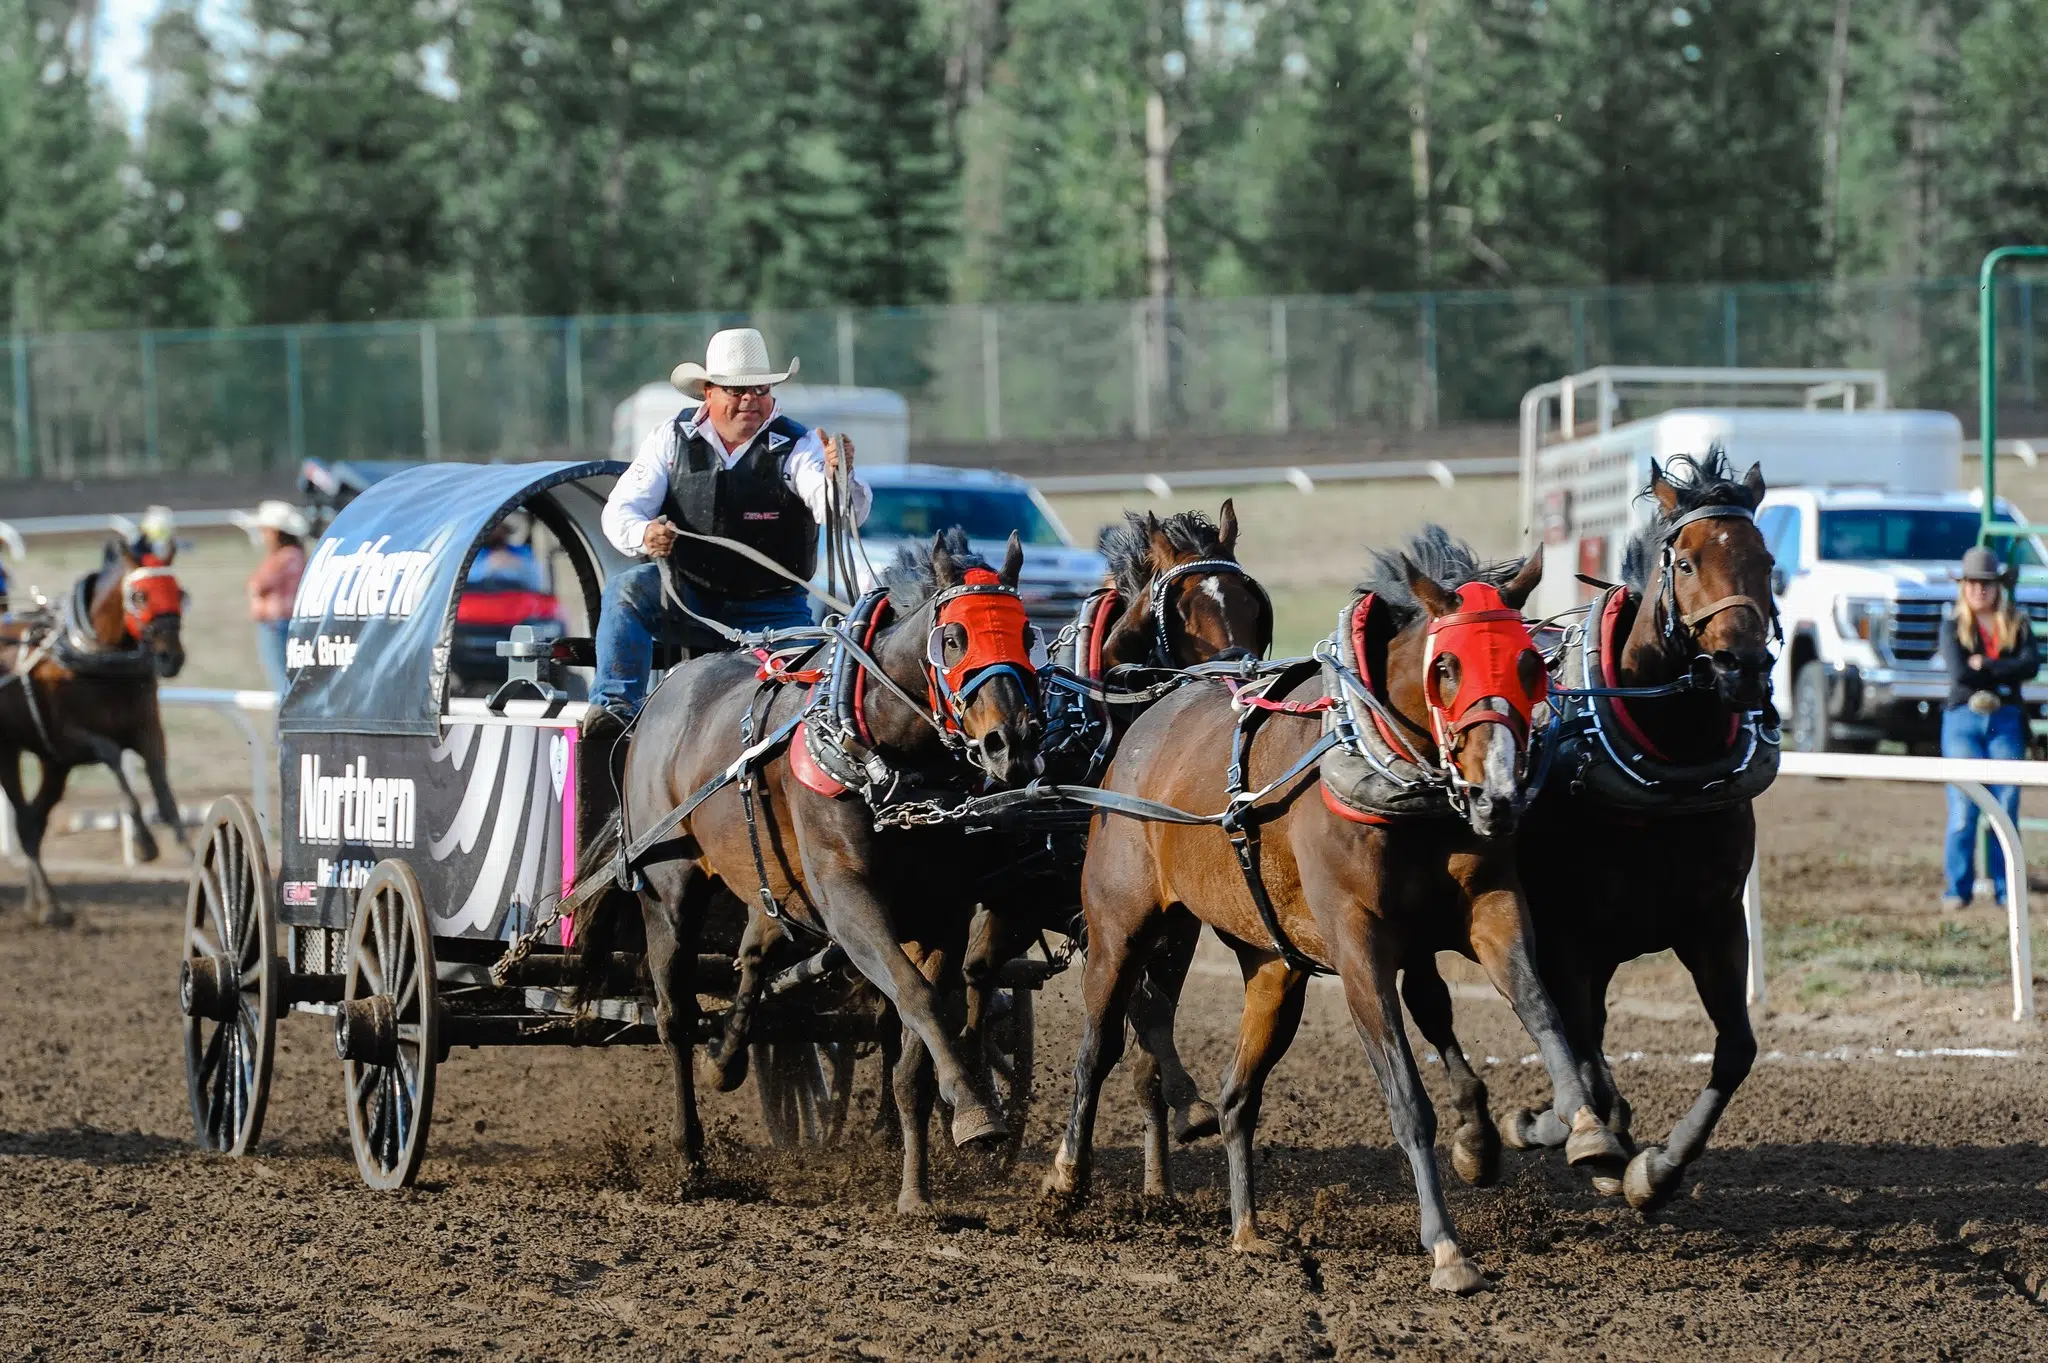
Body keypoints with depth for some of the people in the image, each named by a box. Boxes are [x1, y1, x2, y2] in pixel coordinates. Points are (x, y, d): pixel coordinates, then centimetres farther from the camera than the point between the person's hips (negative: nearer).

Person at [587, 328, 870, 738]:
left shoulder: (796, 446, -8)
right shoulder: (672, 439, -1)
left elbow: (840, 511, -25)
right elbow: (622, 508, -8)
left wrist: (837, 478, -51)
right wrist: (643, 534, -34)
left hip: (769, 608, -1)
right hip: (684, 595, 1)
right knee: (627, 590, -26)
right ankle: (615, 704, -28)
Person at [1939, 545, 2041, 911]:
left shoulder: (2017, 625, 10)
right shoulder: (1954, 629, 6)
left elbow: (2031, 664, -8)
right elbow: (1959, 672, -10)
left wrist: (1984, 666, -11)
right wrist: (2004, 672, -7)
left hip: (2006, 721, 1)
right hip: (1963, 719, -1)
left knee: (2006, 807, -1)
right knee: (1963, 808, -5)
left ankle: (2007, 890, 5)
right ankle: (1957, 889, 1)